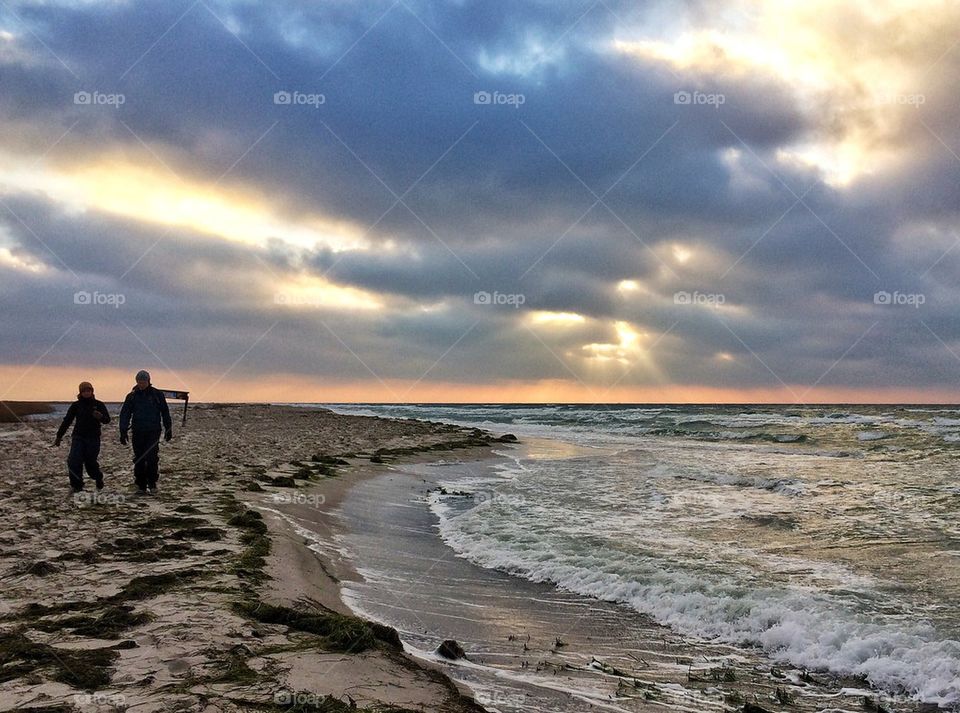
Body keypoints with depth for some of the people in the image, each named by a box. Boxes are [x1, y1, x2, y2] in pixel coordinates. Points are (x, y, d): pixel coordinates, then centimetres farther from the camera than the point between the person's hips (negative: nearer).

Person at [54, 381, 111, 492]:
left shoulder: (99, 405, 3)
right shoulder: (76, 405, 6)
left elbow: (107, 420, -3)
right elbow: (67, 421, 11)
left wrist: (101, 417, -27)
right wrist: (59, 436, 9)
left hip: (93, 438, -1)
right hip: (78, 437, 1)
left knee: (90, 462, 1)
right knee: (74, 461, -12)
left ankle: (98, 478, 29)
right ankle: (77, 485, 0)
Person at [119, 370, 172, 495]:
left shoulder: (157, 394, 4)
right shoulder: (132, 396, 7)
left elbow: (165, 413, 11)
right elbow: (125, 414, 6)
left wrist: (168, 429, 10)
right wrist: (123, 432, -2)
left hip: (153, 431, -2)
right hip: (138, 432, 2)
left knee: (152, 458, -13)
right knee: (139, 459, 3)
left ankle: (152, 485, -4)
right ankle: (141, 486, 10)